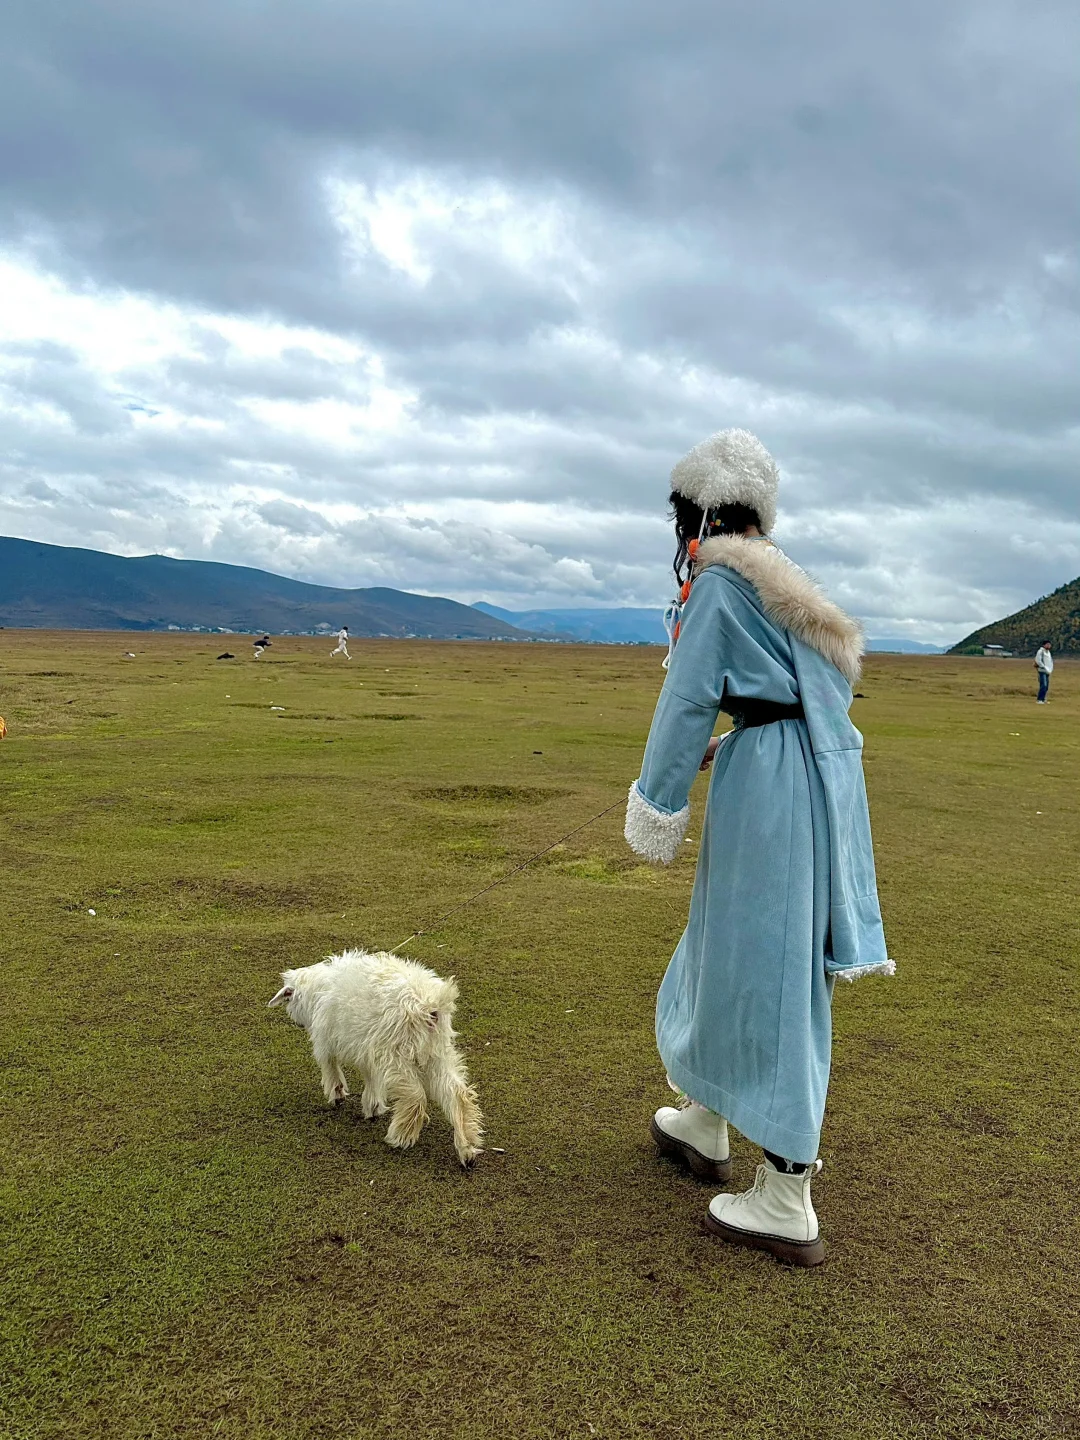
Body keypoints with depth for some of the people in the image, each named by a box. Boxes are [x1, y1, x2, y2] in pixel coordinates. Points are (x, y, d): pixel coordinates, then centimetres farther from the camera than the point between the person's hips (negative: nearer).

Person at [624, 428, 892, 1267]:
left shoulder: (721, 580, -9)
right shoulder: (786, 579, 17)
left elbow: (688, 702, -12)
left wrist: (657, 811, -5)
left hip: (768, 786, -9)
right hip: (829, 775, 9)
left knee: (766, 975, -2)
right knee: (734, 950, 21)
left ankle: (787, 1206, 8)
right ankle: (705, 1126, 38)